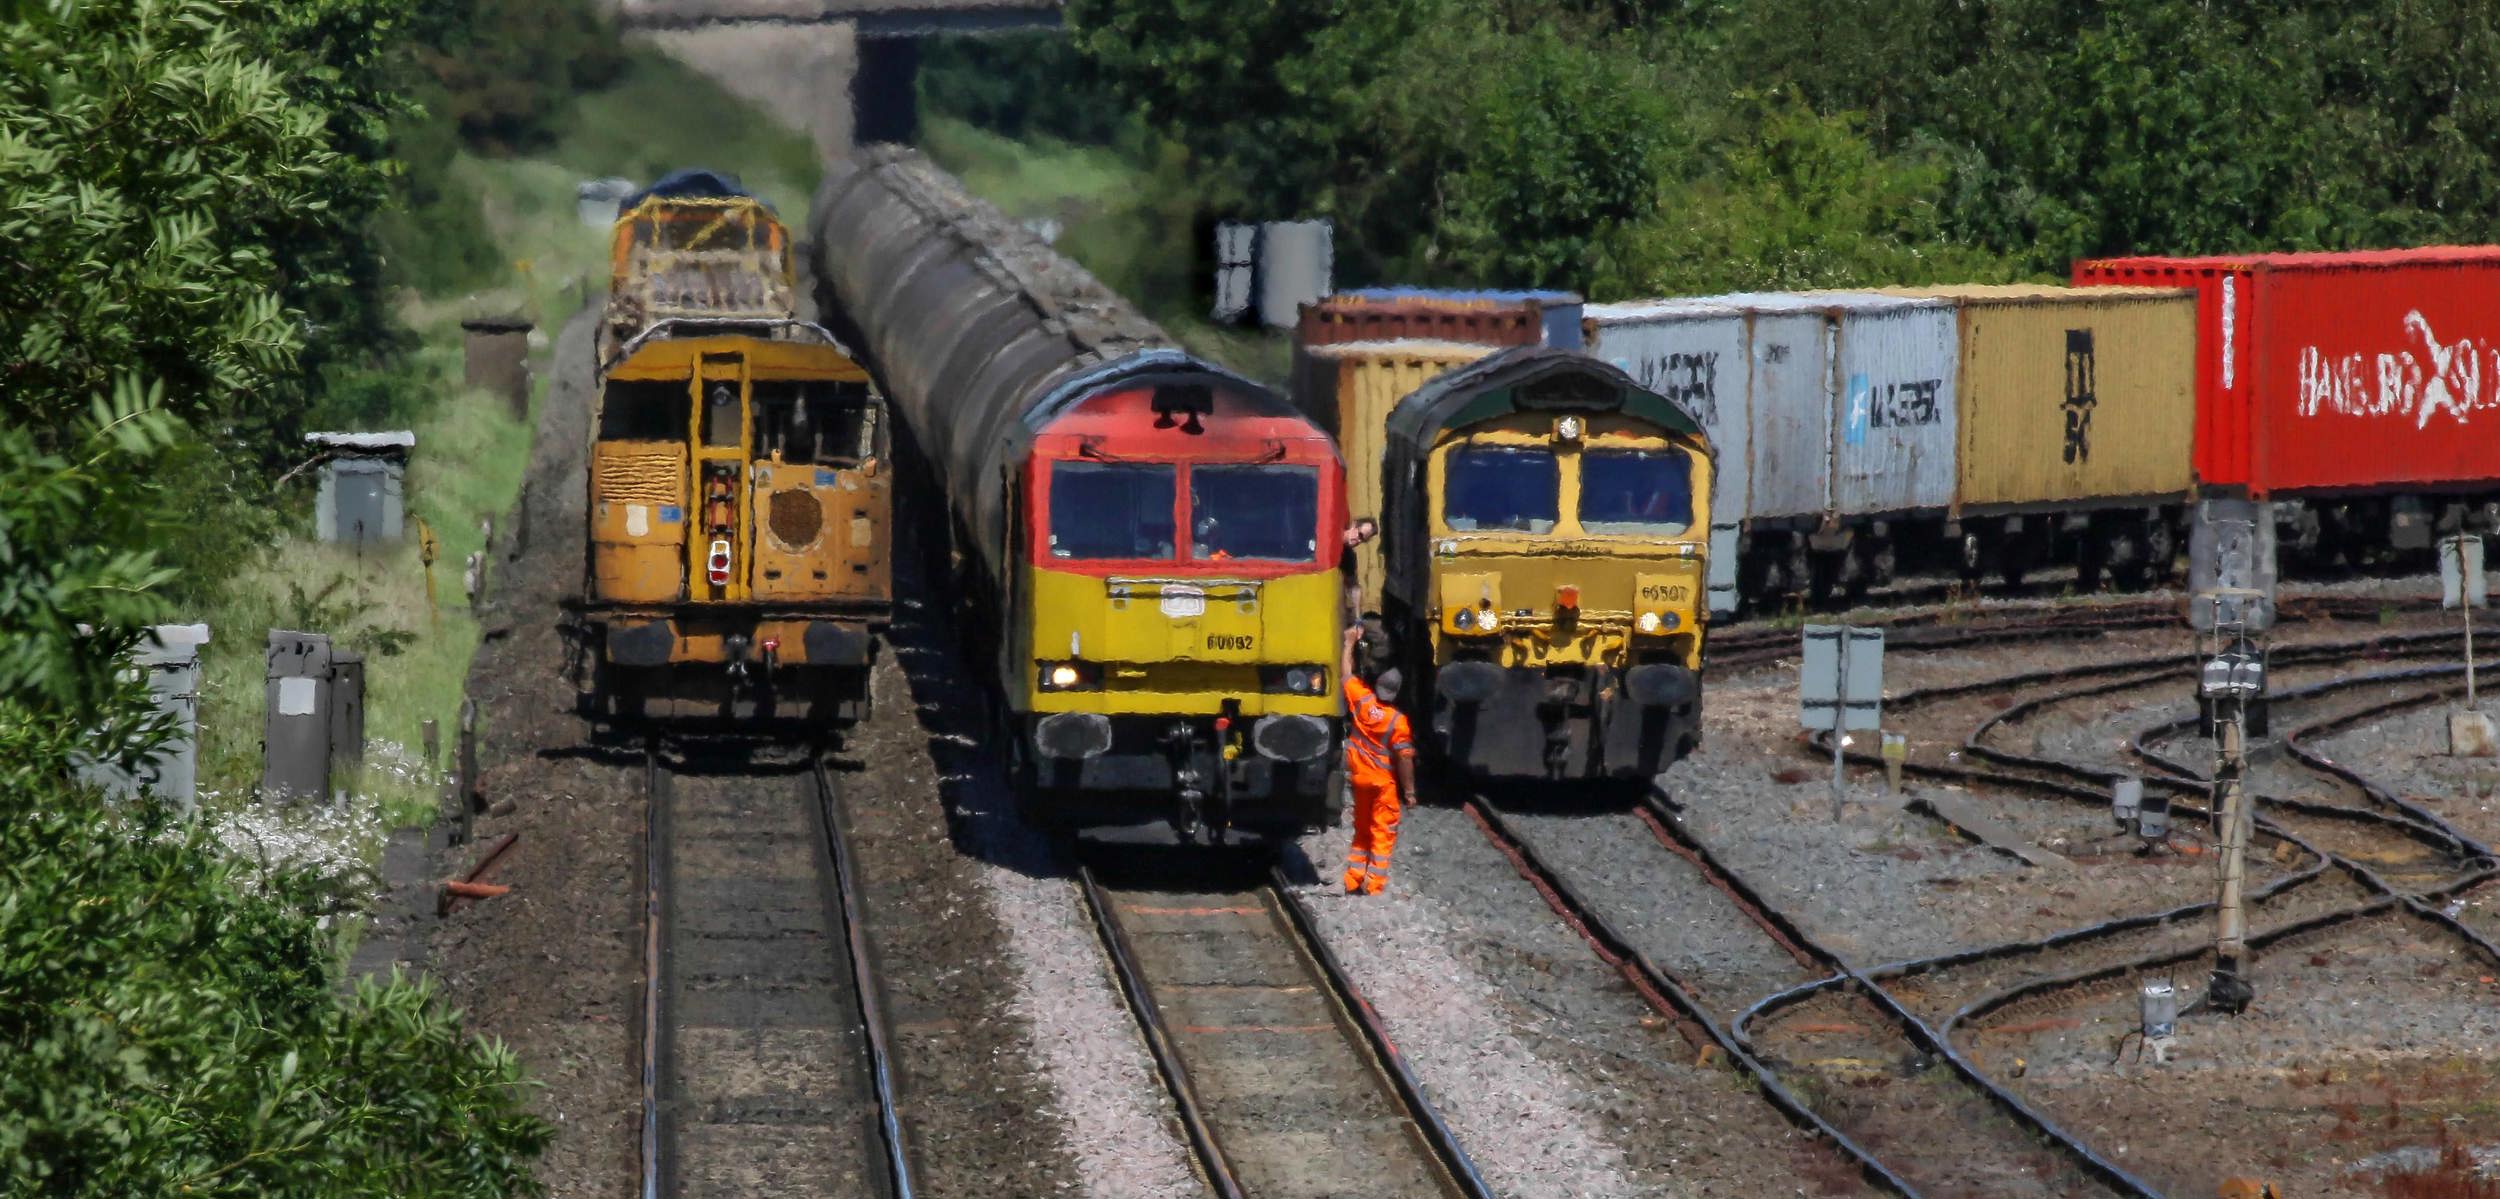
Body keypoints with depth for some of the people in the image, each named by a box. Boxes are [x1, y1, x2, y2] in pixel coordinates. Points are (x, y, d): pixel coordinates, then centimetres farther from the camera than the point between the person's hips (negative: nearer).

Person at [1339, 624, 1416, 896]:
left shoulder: (1361, 701, -8)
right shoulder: (1397, 721, -18)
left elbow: (1346, 674, 8)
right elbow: (1404, 758, -17)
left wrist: (1350, 643, 19)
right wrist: (1409, 790, -9)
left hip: (1360, 779, 5)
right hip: (1385, 782, -5)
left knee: (1361, 830, 18)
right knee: (1383, 833, 1)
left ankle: (1353, 881, 15)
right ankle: (1374, 884, -5)